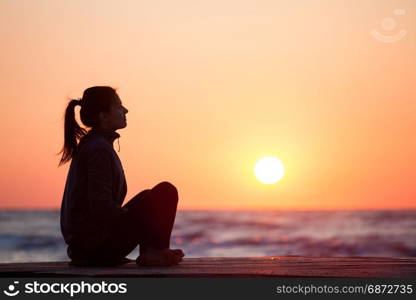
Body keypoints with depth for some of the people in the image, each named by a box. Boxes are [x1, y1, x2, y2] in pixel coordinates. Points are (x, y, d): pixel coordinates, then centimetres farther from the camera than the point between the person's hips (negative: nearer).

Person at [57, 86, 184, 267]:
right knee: (166, 191, -9)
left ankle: (149, 251, 10)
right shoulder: (99, 150, -16)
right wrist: (134, 221, -7)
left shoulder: (89, 144, 15)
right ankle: (156, 252, 1)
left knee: (148, 197, 25)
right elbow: (101, 206, -22)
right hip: (97, 243, -10)